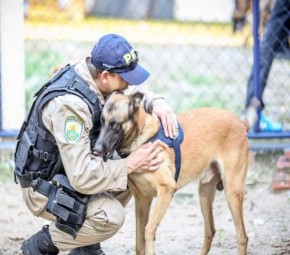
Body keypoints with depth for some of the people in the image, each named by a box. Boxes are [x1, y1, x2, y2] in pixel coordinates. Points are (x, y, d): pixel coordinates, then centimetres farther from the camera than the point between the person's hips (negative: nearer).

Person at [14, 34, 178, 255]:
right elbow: (82, 176, -34)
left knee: (130, 175, 6)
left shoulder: (92, 78, -6)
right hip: (43, 187, -9)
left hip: (67, 172, 10)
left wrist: (157, 102, -8)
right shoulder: (69, 104, -33)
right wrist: (129, 165, -24)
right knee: (111, 215, -26)